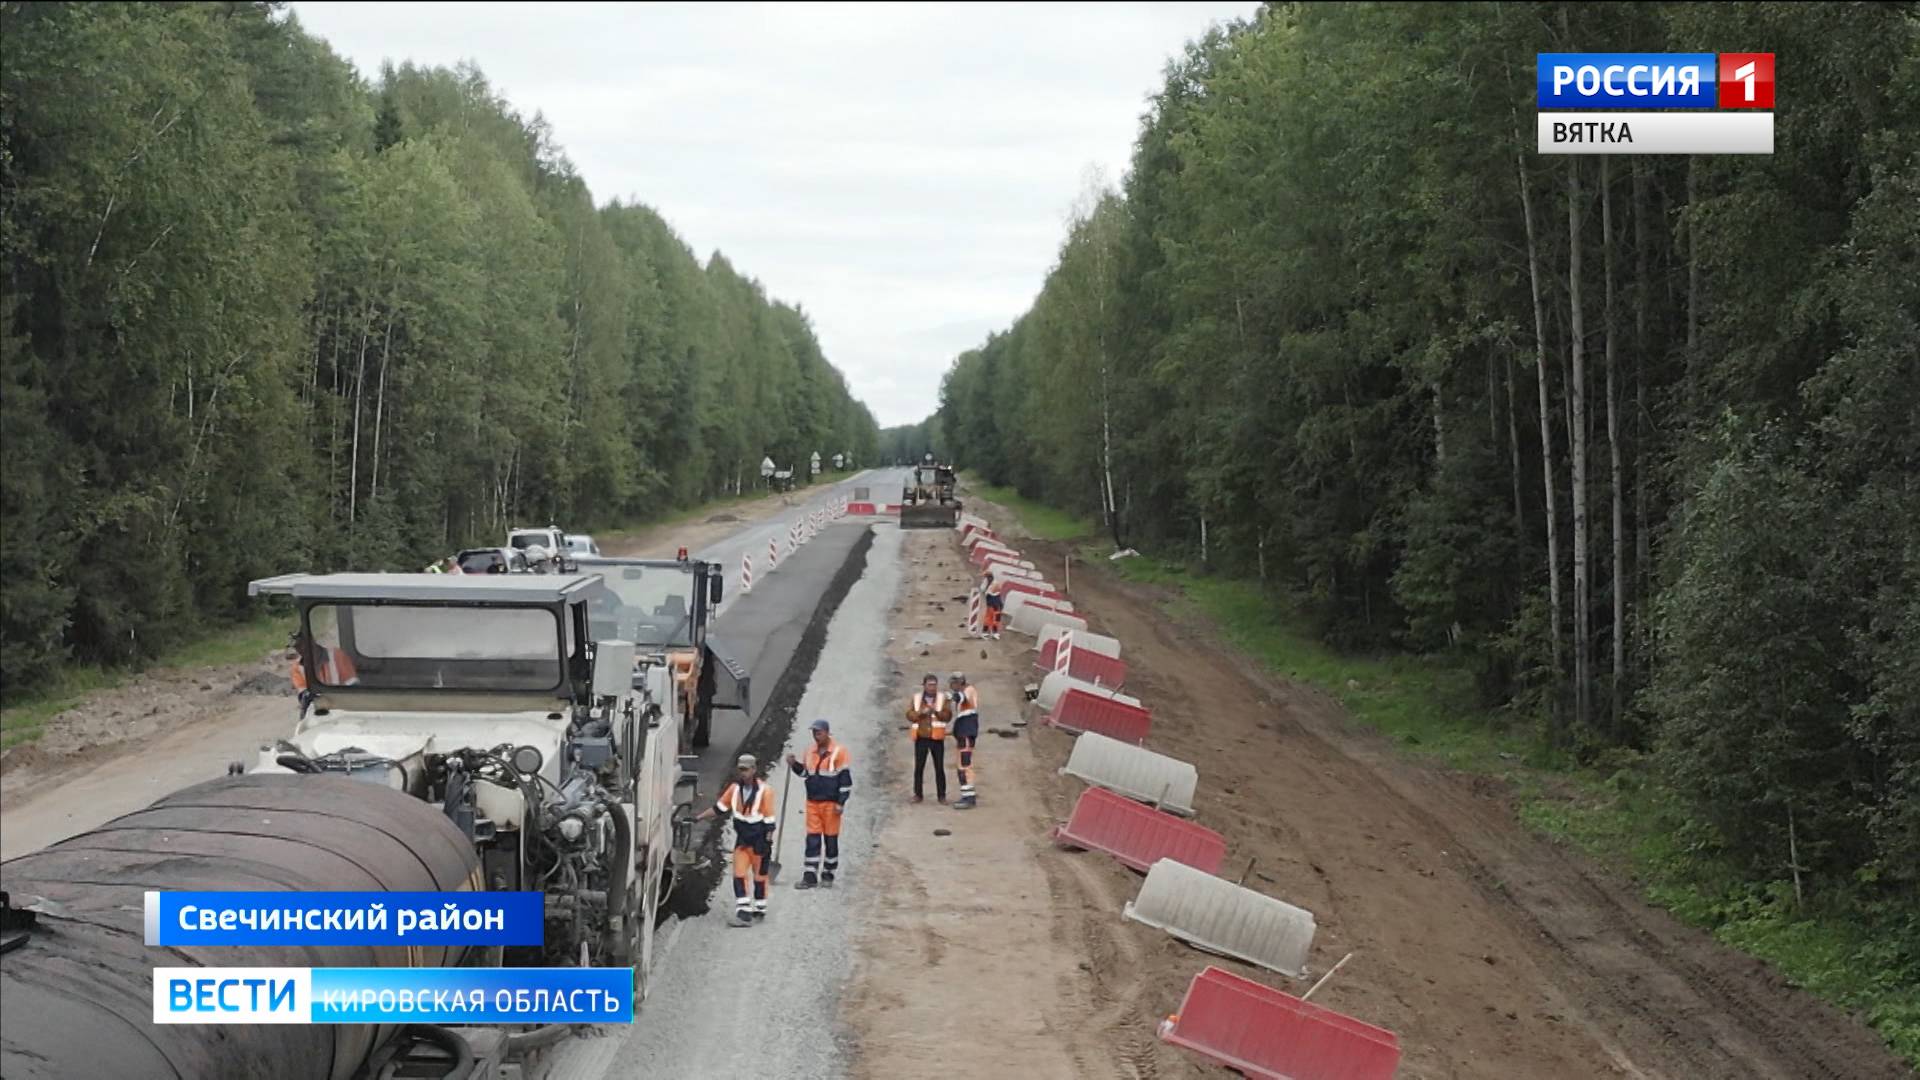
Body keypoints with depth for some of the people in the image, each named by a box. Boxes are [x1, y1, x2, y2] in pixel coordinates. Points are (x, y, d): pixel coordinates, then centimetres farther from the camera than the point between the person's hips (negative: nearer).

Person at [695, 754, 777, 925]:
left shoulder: (764, 790, -16)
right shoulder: (735, 789, 1)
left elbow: (769, 820, -13)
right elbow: (718, 808, 9)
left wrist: (767, 842, -15)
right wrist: (697, 818, 2)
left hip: (759, 841, -5)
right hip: (742, 840, 5)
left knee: (759, 876, 10)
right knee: (739, 875, -6)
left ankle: (759, 909, 25)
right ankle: (744, 912, -6)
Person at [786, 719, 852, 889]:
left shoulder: (838, 752, -8)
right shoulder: (810, 752, 9)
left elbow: (845, 778, -7)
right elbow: (805, 772, 22)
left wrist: (841, 803, -11)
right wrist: (795, 764, 1)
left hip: (831, 803, -4)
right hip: (812, 803, 4)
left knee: (831, 840, 5)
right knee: (812, 839, 2)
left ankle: (828, 875, 15)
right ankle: (810, 876, 4)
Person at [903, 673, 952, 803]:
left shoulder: (943, 699, 4)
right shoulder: (915, 699, 8)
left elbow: (947, 716, -6)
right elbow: (910, 716, -1)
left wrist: (936, 711, -23)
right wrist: (921, 712, -18)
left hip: (937, 738, -1)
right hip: (921, 738, 1)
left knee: (939, 768, -2)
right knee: (919, 767, -1)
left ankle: (942, 795, 4)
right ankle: (918, 794, 8)